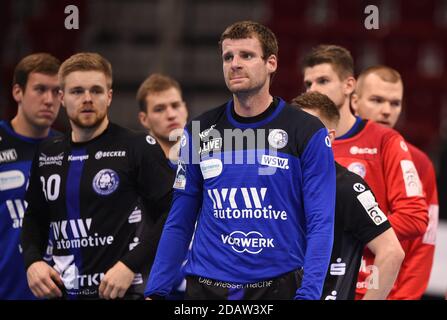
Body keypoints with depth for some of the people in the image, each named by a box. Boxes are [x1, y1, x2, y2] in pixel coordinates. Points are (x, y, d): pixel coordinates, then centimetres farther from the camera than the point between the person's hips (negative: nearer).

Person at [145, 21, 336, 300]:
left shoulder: (308, 133, -4)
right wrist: (155, 292, 1)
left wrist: (308, 295, -18)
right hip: (206, 287, 3)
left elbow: (320, 224, -8)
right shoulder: (199, 133, 5)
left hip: (278, 286, -2)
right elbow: (179, 222, 8)